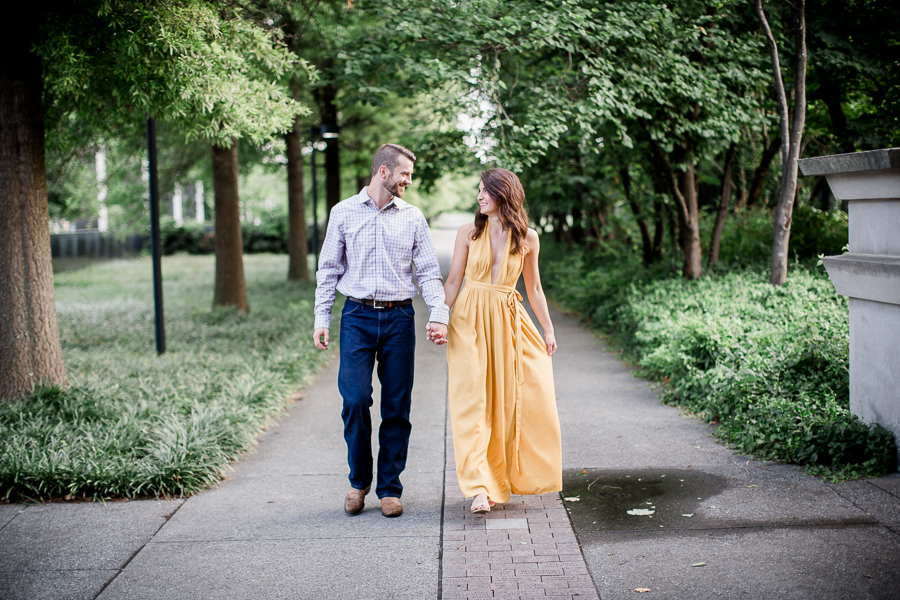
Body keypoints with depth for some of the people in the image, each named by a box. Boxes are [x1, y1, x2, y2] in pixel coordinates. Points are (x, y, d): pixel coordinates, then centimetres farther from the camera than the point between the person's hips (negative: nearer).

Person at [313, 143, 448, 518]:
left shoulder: (412, 217, 10)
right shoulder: (343, 212, 7)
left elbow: (429, 271, 7)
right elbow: (329, 269, 9)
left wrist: (439, 314, -7)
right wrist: (321, 318, 1)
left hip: (399, 318, 2)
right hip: (357, 317, -1)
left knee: (397, 407, 2)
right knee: (355, 399, -10)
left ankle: (390, 489, 13)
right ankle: (358, 481, 11)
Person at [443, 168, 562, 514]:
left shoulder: (527, 238, 4)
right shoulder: (469, 233, 3)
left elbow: (534, 287, 11)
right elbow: (453, 281, 5)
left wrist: (548, 329, 9)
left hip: (508, 321, 1)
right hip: (470, 322, -1)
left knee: (518, 400, 1)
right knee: (473, 403, -9)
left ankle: (507, 474, 22)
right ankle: (480, 488, -10)